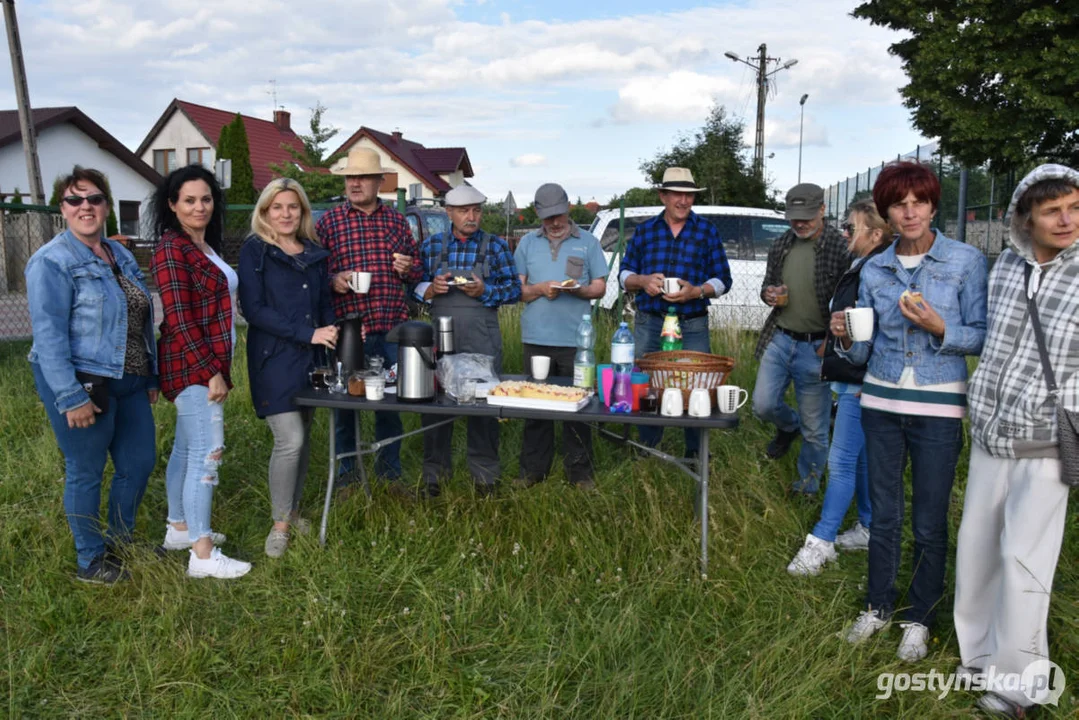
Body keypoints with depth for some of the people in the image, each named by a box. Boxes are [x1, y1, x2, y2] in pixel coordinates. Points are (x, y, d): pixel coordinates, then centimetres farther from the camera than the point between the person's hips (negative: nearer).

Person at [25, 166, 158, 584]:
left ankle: (120, 544, 35)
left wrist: (151, 377, 16)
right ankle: (91, 562, 23)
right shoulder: (52, 262, -11)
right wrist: (71, 399, -21)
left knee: (140, 462, 15)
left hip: (128, 382, 8)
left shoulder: (121, 256, 11)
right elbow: (48, 336, -17)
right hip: (82, 384, -7)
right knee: (86, 472, 5)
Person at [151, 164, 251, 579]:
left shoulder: (204, 247, 14)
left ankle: (179, 529, 29)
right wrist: (212, 371, -20)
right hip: (193, 366, -10)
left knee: (186, 449, 17)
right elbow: (179, 319, -20)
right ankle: (203, 556, -3)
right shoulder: (171, 249, -14)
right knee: (207, 453, -9)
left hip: (205, 363, 10)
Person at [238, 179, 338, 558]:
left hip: (310, 357, 5)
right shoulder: (254, 251, -4)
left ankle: (293, 510, 28)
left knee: (303, 437, 11)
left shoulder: (314, 253, 12)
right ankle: (280, 524, 6)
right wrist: (308, 334, -18)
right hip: (274, 359, -5)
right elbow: (254, 309, -13)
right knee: (289, 440, -11)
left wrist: (333, 335, -2)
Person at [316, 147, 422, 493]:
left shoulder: (397, 220, 10)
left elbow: (416, 270, 17)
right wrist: (332, 280, -18)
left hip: (391, 329, 2)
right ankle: (346, 473, 26)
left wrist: (408, 267, -5)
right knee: (345, 402, 9)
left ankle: (389, 470, 29)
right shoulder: (328, 221, 2)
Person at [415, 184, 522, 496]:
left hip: (482, 342, -1)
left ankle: (484, 475, 17)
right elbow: (415, 287, 10)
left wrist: (485, 290, -14)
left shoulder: (496, 246, 4)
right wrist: (430, 289, -11)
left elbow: (514, 289, 2)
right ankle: (435, 473, 20)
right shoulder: (431, 245, 8)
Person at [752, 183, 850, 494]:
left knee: (815, 428, 7)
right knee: (764, 405, 5)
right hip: (779, 339, 5)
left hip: (815, 348, -5)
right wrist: (769, 294, -6)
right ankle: (790, 426, 41)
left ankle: (807, 487, 27)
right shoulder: (781, 244, 6)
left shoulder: (840, 247, -12)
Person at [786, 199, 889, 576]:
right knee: (861, 459, 17)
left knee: (842, 461, -5)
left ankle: (821, 542, 2)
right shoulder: (860, 268, 14)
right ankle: (867, 529, 29)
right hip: (850, 379, 10)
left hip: (862, 384, -10)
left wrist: (866, 383, -22)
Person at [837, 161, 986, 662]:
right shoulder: (874, 269, 5)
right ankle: (878, 606, 30)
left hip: (938, 408, -3)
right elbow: (863, 351, 8)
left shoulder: (967, 262, -5)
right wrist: (845, 337, -13)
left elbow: (982, 337, -4)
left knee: (929, 523, 6)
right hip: (881, 402, 3)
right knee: (884, 514, 13)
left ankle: (919, 619, 25)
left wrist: (939, 329, -22)